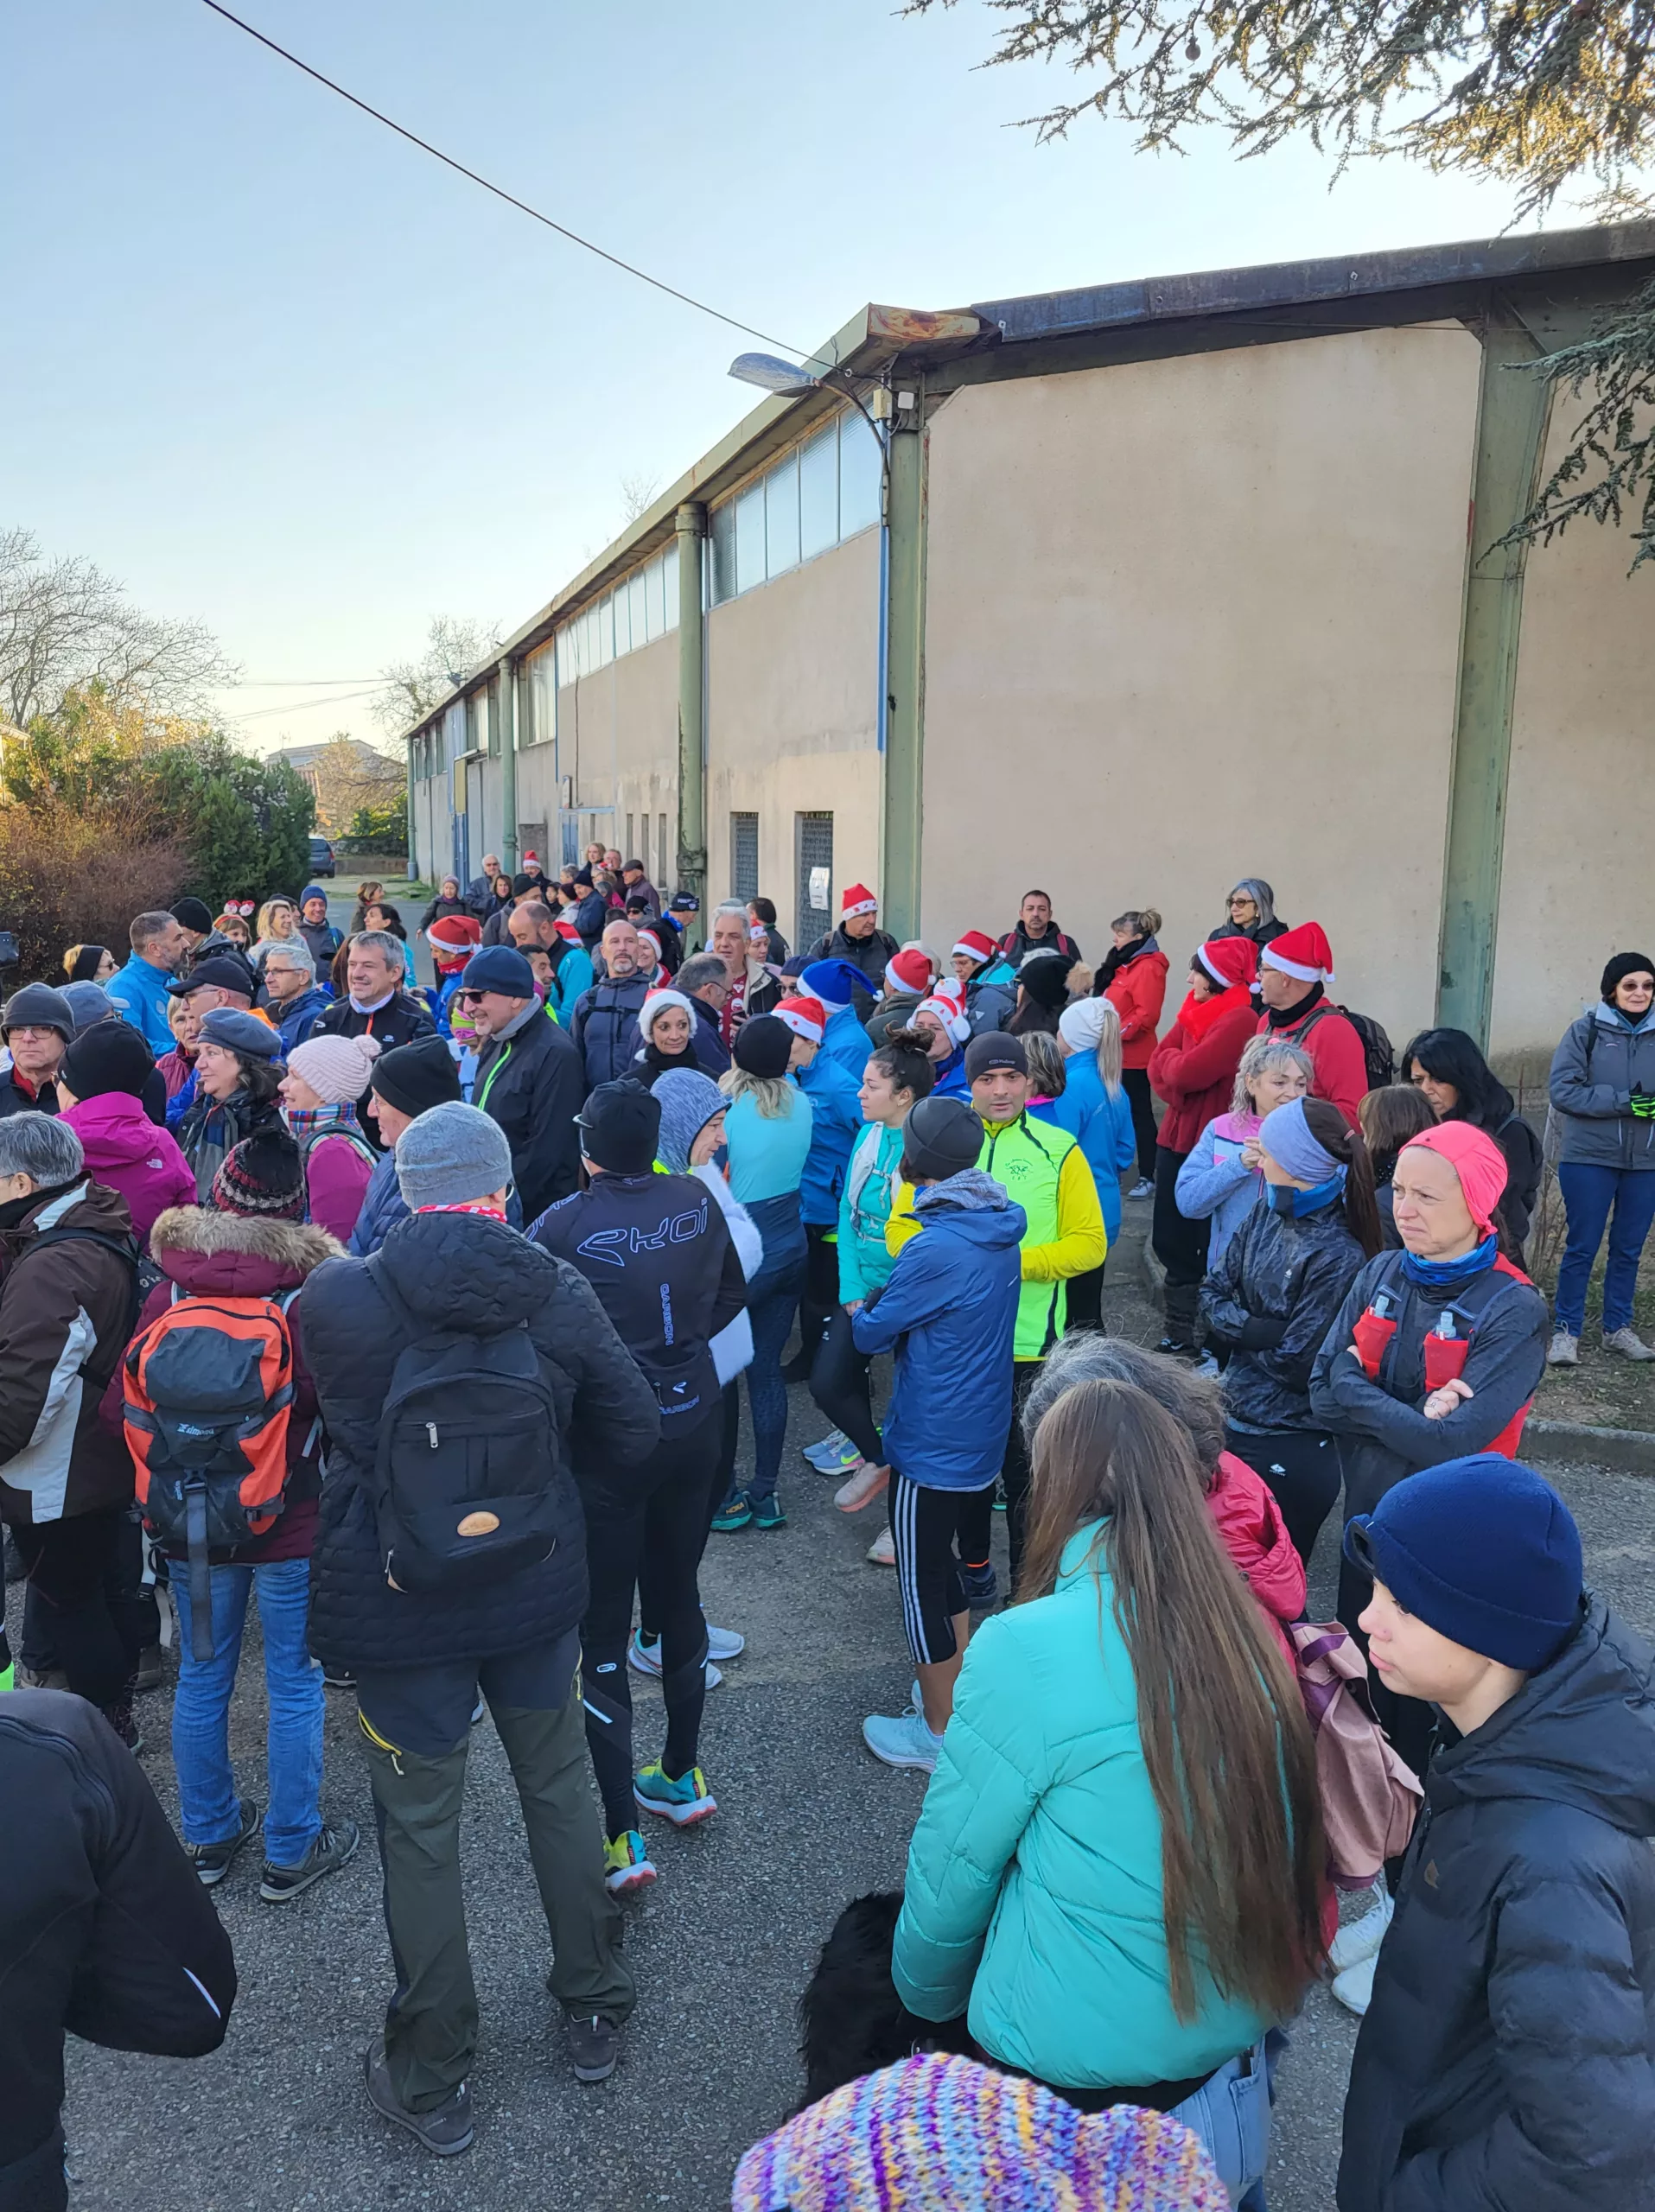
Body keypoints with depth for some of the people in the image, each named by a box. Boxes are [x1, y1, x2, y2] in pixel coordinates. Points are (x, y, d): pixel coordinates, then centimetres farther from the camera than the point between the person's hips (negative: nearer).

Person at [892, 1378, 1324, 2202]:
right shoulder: (1244, 1633, -6)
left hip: (1075, 2091, -5)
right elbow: (1283, 1853, 7)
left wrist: (927, 1997, 10)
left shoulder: (1028, 1650, -22)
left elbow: (949, 1870, -10)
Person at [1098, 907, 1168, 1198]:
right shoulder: (1126, 964, 14)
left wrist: (1116, 1034, -21)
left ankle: (1148, 1177, 4)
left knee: (1140, 1114, -3)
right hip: (1116, 1054, 9)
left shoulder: (1148, 968, -15)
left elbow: (1146, 1016, -23)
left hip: (1134, 1057, -9)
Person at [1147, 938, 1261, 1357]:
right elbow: (1158, 1064, 6)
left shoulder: (1239, 1019, -15)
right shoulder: (1194, 1012, 12)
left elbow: (1188, 1072, -23)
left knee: (1208, 1249, -1)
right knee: (1170, 1241, 13)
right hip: (1175, 1140, 8)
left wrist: (1170, 1058, -3)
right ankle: (1179, 1337, 26)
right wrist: (1176, 1094, -12)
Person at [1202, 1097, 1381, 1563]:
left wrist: (1241, 1333, -4)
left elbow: (1298, 1365, -19)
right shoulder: (1267, 1215, 0)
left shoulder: (1338, 1256, -21)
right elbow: (1213, 1294, 1)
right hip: (1236, 1422, 7)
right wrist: (1264, 1331, -15)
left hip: (1290, 1451, -7)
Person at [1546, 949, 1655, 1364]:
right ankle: (1566, 1330, 11)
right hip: (1589, 1159, -4)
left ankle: (1618, 1328, 26)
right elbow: (1563, 1089, -10)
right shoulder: (1586, 1030, -5)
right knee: (1582, 1248, 2)